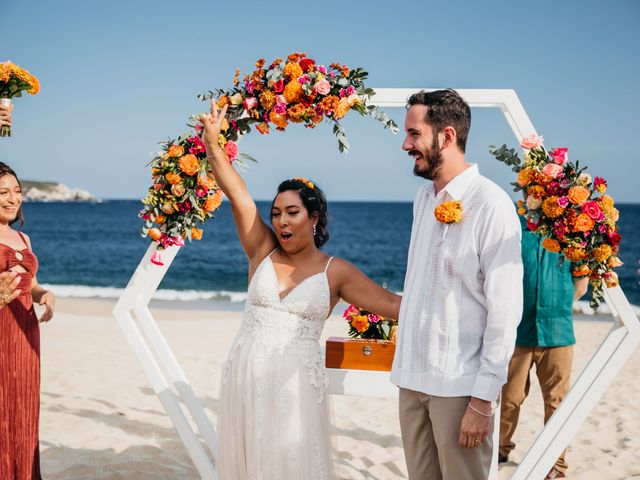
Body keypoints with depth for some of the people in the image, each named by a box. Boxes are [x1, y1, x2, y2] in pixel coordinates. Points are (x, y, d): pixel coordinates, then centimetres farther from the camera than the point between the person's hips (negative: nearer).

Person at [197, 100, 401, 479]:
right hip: (246, 376, 2)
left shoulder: (336, 271, -1)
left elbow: (392, 304, -2)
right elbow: (238, 195, -4)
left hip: (296, 382, -2)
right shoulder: (263, 251, 4)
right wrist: (213, 144, -10)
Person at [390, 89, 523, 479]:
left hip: (460, 385, -7)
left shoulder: (491, 205, -14)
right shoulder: (424, 198, 9)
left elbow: (506, 310, -15)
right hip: (412, 377, 7)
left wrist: (483, 399, -15)